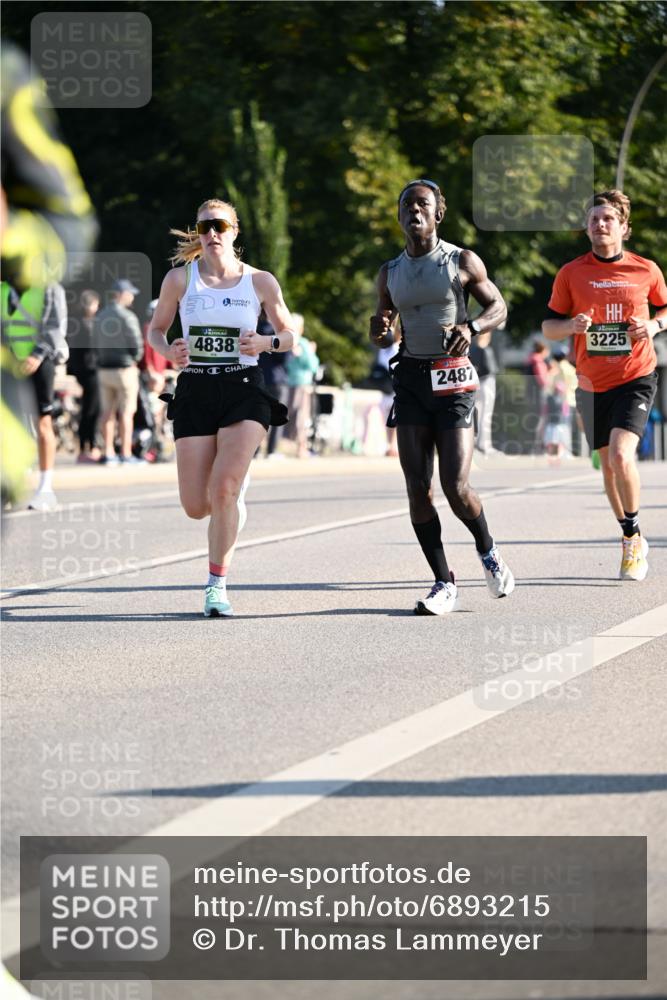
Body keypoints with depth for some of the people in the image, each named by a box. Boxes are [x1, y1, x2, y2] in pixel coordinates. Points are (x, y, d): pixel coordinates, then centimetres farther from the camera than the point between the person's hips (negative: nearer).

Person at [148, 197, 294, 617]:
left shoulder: (260, 281, 2)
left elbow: (290, 334, 12)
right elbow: (156, 329, 14)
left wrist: (266, 342, -10)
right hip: (195, 390, 2)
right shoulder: (180, 279, 3)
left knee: (223, 490, -19)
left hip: (244, 390, -2)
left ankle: (218, 583, -6)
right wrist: (168, 351, -8)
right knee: (196, 506, -2)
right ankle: (232, 503, 36)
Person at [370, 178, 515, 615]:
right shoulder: (390, 273, 12)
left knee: (456, 487, -11)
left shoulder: (462, 262, 0)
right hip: (410, 378, 4)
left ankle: (488, 551, 19)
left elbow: (499, 308, 5)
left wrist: (472, 326, -16)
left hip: (453, 379, -4)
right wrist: (380, 330, -7)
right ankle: (444, 583, 6)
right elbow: (384, 337, 18)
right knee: (418, 488, -3)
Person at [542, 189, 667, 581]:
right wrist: (571, 325, -16)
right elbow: (548, 326, 5)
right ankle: (631, 540, 30)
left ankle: (634, 535, -1)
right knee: (609, 465, 11)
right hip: (592, 383, 3)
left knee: (621, 456, -21)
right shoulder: (572, 273, 1)